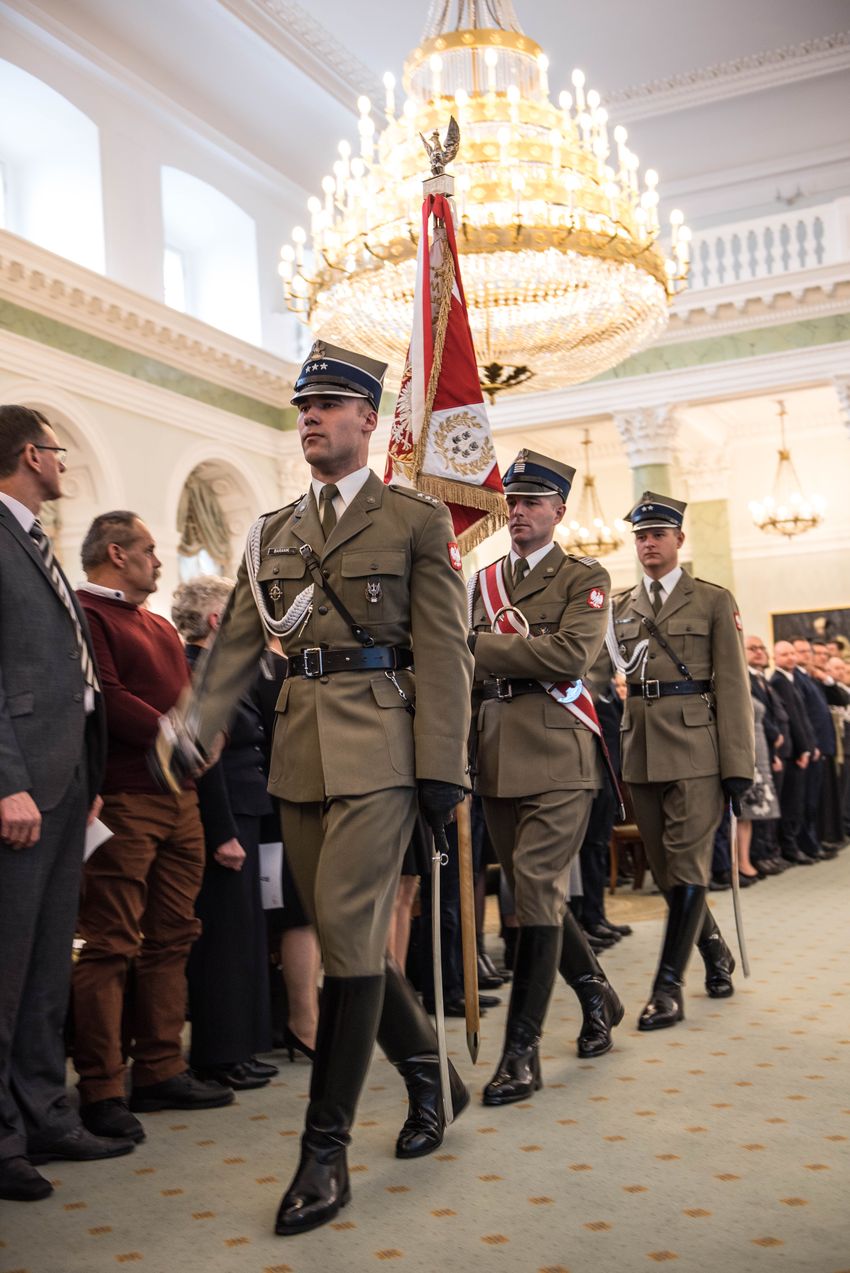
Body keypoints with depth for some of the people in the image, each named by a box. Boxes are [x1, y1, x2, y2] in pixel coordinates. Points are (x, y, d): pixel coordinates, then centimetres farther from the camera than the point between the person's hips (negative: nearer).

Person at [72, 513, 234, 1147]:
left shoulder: (160, 627, 24)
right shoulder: (85, 614, -6)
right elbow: (107, 699, -17)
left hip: (180, 797, 9)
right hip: (124, 801, -9)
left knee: (171, 938, 11)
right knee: (112, 945, -5)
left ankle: (161, 1072, 20)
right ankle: (102, 1090, 3)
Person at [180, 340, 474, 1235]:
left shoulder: (416, 520, 3)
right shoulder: (272, 532, 17)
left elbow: (443, 650, -3)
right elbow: (236, 643, 11)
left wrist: (443, 766, -10)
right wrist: (192, 735, -1)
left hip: (377, 746, -5)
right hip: (299, 749, 6)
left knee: (348, 935, -9)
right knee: (351, 935, 11)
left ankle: (325, 1151, 2)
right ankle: (429, 1079, 33)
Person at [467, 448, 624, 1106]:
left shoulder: (585, 577, 1)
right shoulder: (485, 580, 17)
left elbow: (571, 654, -16)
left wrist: (479, 644, -14)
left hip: (556, 755, -6)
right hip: (498, 757, 6)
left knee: (539, 890, -9)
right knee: (536, 891, 13)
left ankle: (522, 1049, -2)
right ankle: (597, 996, 35)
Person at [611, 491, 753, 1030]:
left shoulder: (714, 600, 4)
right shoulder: (620, 606, 14)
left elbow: (732, 685, -2)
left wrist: (738, 763, -8)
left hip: (695, 748, -4)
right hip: (641, 750, 5)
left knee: (687, 866, -6)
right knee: (666, 870, 11)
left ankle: (669, 987, -1)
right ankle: (716, 952, 32)